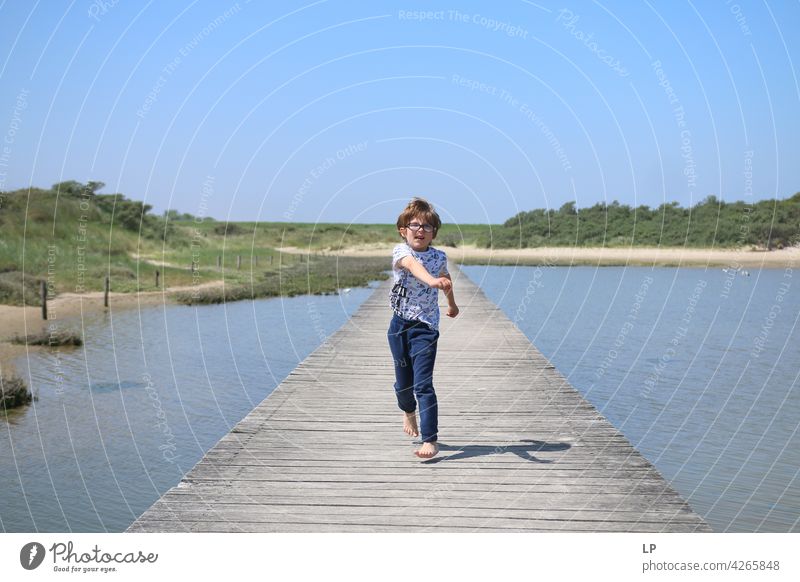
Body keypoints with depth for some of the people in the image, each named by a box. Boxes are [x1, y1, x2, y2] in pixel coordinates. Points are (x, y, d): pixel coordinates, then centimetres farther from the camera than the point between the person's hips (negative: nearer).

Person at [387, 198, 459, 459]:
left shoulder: (439, 257, 0)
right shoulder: (401, 251, -9)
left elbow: (446, 278, 24)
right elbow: (412, 265, -34)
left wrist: (452, 304, 40)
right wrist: (432, 280, -55)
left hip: (426, 327, 0)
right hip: (400, 324, 1)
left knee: (423, 384, -10)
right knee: (403, 380, 15)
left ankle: (430, 441, -9)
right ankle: (408, 411, 48)